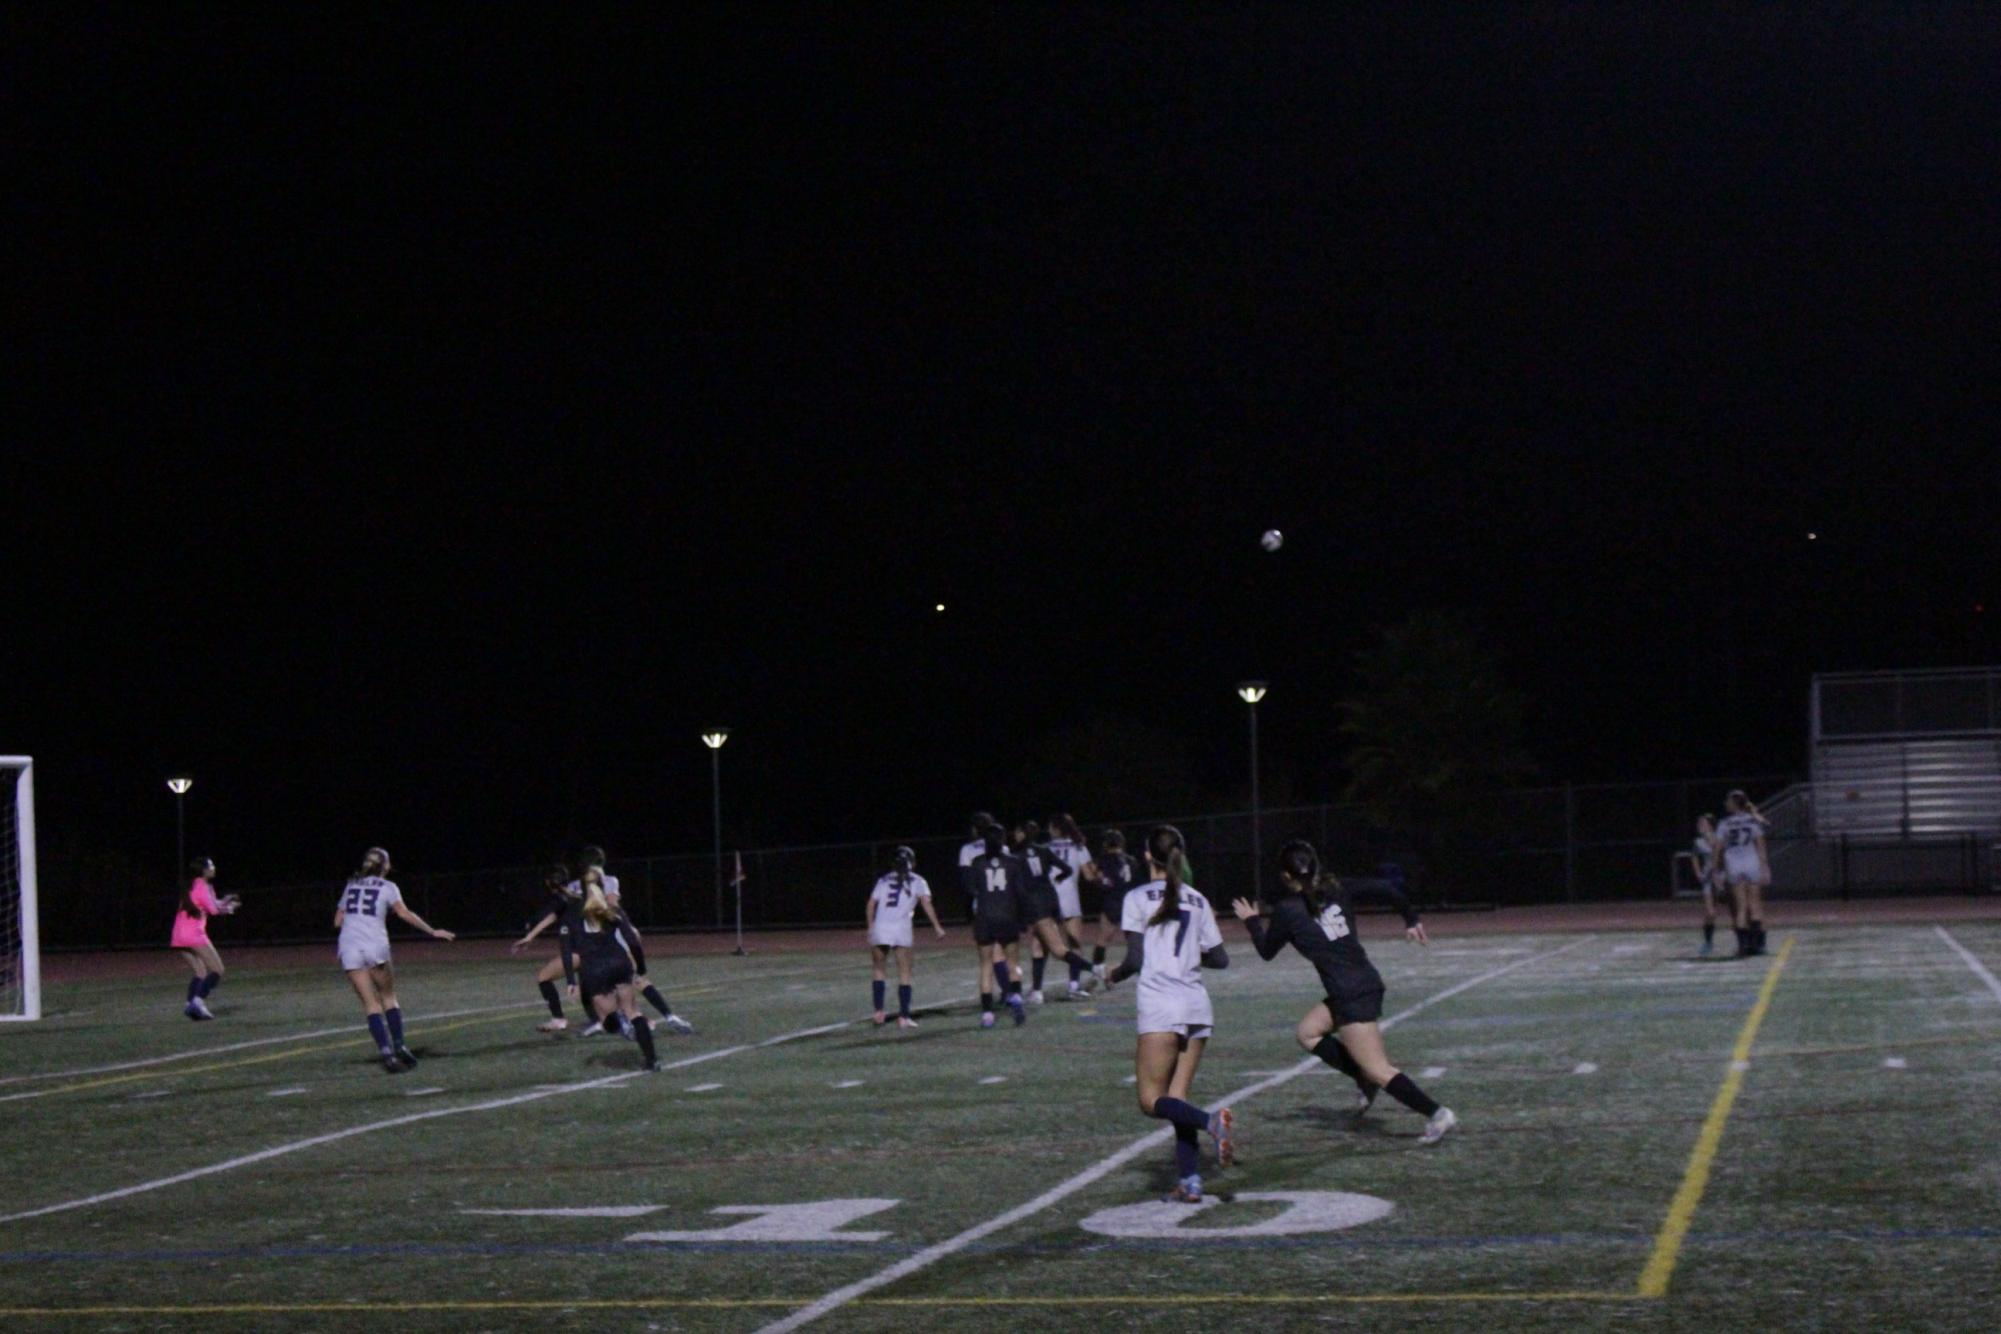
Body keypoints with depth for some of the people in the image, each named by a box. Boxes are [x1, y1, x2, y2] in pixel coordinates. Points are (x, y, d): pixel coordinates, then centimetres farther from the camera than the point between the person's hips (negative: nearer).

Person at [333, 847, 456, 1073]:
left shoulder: (351, 885, 21)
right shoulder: (387, 887, 10)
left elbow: (338, 921, 21)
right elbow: (404, 913, -6)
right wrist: (432, 931, -7)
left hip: (349, 948, 2)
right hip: (375, 946, -2)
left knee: (371, 1004, -2)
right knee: (388, 997, 15)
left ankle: (387, 1054, -13)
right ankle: (398, 1046, 8)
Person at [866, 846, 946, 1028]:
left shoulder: (884, 881, 18)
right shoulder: (917, 881, 12)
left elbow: (871, 905, 12)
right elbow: (926, 903, -1)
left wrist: (870, 927, 21)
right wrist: (937, 926, -1)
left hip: (880, 928, 2)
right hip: (901, 930, -2)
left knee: (879, 969, 17)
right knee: (904, 973, 6)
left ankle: (878, 1010, 6)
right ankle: (903, 1016, 1)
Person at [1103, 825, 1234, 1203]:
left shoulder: (1138, 899, -1)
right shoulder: (1197, 901, 14)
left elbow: (1135, 959, -6)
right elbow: (1220, 959, 14)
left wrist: (1117, 974, 14)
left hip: (1160, 1006, -5)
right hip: (1197, 1006, 5)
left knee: (1152, 1099, -3)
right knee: (1177, 1098, 9)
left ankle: (1212, 1121, -28)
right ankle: (1189, 1182, -1)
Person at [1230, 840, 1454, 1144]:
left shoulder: (1287, 911, -6)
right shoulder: (1336, 889, 8)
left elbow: (1266, 952, 8)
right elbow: (1385, 888, 2)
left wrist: (1252, 921, 25)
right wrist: (1411, 919, 15)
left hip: (1351, 996, -8)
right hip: (1367, 981, 8)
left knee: (1379, 1071, -5)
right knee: (1307, 1032, 22)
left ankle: (1437, 1113, -10)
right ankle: (1364, 1080, 17)